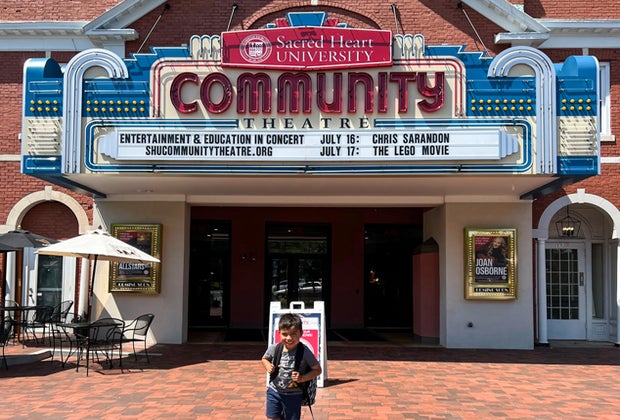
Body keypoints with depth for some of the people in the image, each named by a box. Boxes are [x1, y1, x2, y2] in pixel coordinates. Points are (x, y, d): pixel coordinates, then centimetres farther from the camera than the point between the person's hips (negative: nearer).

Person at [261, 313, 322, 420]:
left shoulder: (305, 352, -21)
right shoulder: (274, 348, -12)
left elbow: (317, 370, -10)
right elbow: (264, 359, 10)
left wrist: (302, 378, -24)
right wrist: (268, 366, -11)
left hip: (294, 395, -2)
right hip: (274, 391, 2)